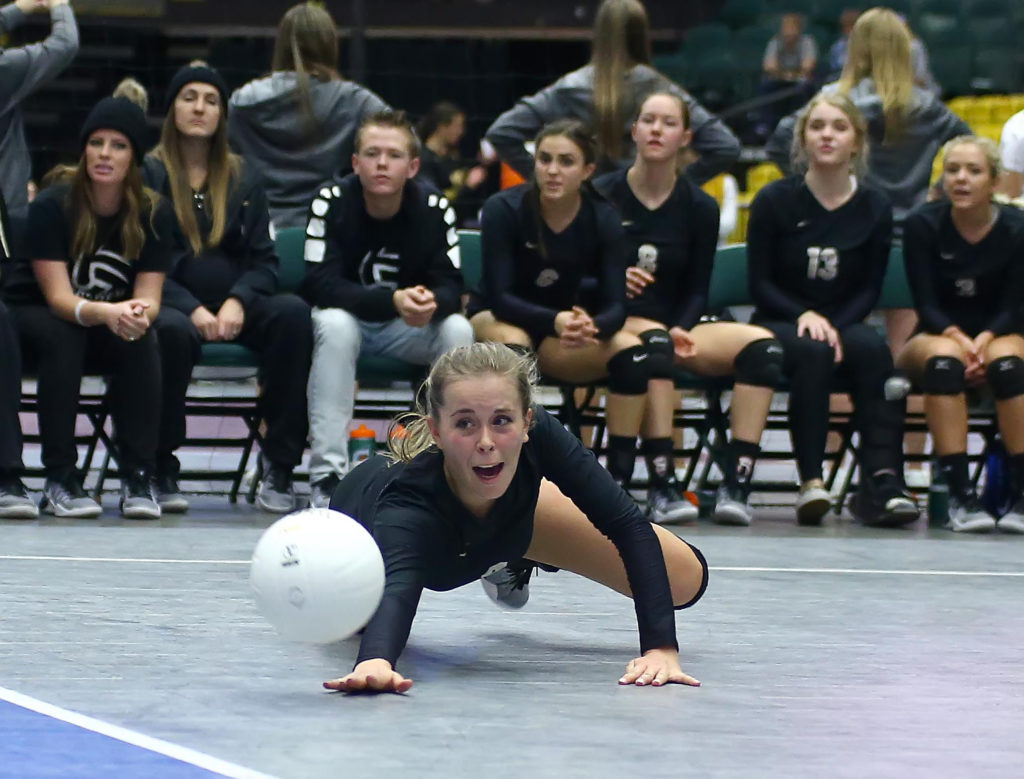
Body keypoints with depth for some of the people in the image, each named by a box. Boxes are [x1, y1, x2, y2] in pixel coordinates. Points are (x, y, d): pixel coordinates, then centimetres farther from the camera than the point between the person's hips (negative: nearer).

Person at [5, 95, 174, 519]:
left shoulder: (153, 213, -11)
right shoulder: (52, 205, -20)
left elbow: (149, 296, -15)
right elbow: (59, 297, -24)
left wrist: (138, 312, -41)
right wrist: (106, 313, -46)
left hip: (111, 329, 2)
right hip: (34, 317, -2)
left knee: (143, 341, -29)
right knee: (62, 336, -35)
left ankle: (138, 476, -28)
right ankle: (59, 479, -32)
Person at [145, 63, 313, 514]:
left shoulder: (243, 178, 17)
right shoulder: (150, 174, 7)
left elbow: (263, 258, 11)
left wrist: (237, 301, -12)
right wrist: (192, 309, -18)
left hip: (234, 305, 3)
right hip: (172, 304, -3)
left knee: (293, 312, -29)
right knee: (173, 330, -40)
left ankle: (278, 465, -27)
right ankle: (160, 468, -24)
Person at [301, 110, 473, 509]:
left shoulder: (434, 208, -12)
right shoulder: (330, 203, -18)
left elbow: (451, 286, -13)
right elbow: (320, 284, -26)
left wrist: (432, 302, -40)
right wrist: (393, 301, -40)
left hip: (408, 330, 2)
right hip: (347, 319, -2)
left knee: (458, 329, -26)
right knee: (334, 324, -36)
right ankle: (328, 474, -38)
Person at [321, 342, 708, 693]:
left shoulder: (538, 436, -42)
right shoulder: (409, 497, -50)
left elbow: (630, 528, -38)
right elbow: (397, 587, -66)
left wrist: (661, 647, -49)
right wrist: (375, 661, -89)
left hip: (510, 514, 2)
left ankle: (512, 561, 22)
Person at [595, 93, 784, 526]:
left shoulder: (699, 207, 7)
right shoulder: (602, 196, -2)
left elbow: (697, 291, 6)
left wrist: (683, 330, -14)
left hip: (676, 323, 4)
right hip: (614, 324, -4)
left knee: (763, 345, -21)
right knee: (654, 340, -39)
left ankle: (735, 488, -28)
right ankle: (660, 487, -41)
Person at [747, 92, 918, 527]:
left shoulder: (875, 209, 4)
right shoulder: (775, 201, -1)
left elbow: (870, 289, 2)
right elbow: (760, 284, -2)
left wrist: (833, 326, -16)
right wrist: (804, 316, -19)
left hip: (843, 324, 2)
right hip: (779, 324, -2)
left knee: (874, 350, -32)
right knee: (812, 351, -36)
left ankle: (882, 481, -40)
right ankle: (811, 482, -40)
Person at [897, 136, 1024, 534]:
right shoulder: (923, 224, -7)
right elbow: (926, 305, -10)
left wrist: (984, 339, -27)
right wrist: (957, 338, -28)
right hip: (936, 335, -1)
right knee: (944, 359, -37)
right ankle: (960, 496, -41)